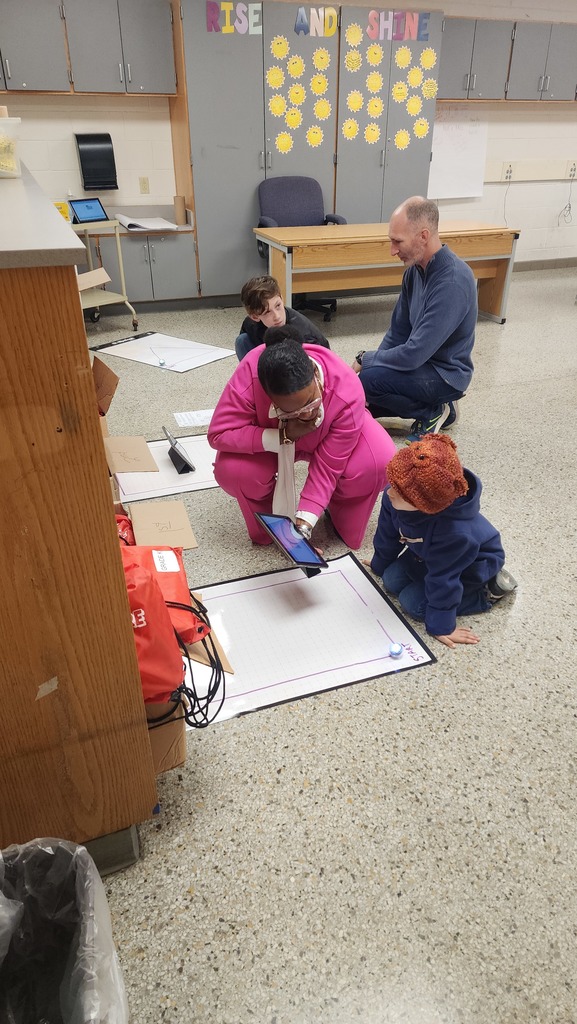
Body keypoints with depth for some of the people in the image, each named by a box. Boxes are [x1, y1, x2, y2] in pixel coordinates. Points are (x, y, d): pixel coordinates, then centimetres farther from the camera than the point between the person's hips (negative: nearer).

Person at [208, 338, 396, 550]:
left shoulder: (347, 392, -37)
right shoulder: (249, 376, -38)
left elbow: (327, 468, -31)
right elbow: (218, 434, -32)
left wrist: (303, 526, -37)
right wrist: (283, 436, -40)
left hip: (325, 437, 0)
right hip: (271, 437, 0)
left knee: (378, 463, -29)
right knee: (230, 469, -30)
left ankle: (346, 526, 4)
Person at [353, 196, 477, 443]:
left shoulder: (453, 281, -27)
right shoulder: (415, 270, 2)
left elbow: (414, 354, -29)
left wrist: (365, 360, -16)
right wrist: (368, 361, -2)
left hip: (445, 374, -9)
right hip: (420, 362, 9)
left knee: (367, 379, -29)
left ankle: (433, 412, -3)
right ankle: (434, 405, 11)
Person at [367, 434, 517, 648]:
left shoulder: (453, 533, -44)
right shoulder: (395, 496, -28)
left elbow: (442, 578, -30)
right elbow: (388, 532, -6)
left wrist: (441, 625, -17)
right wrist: (380, 564, 12)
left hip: (473, 564, -7)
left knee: (413, 603, -13)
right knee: (392, 580, 0)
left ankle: (487, 592, -1)